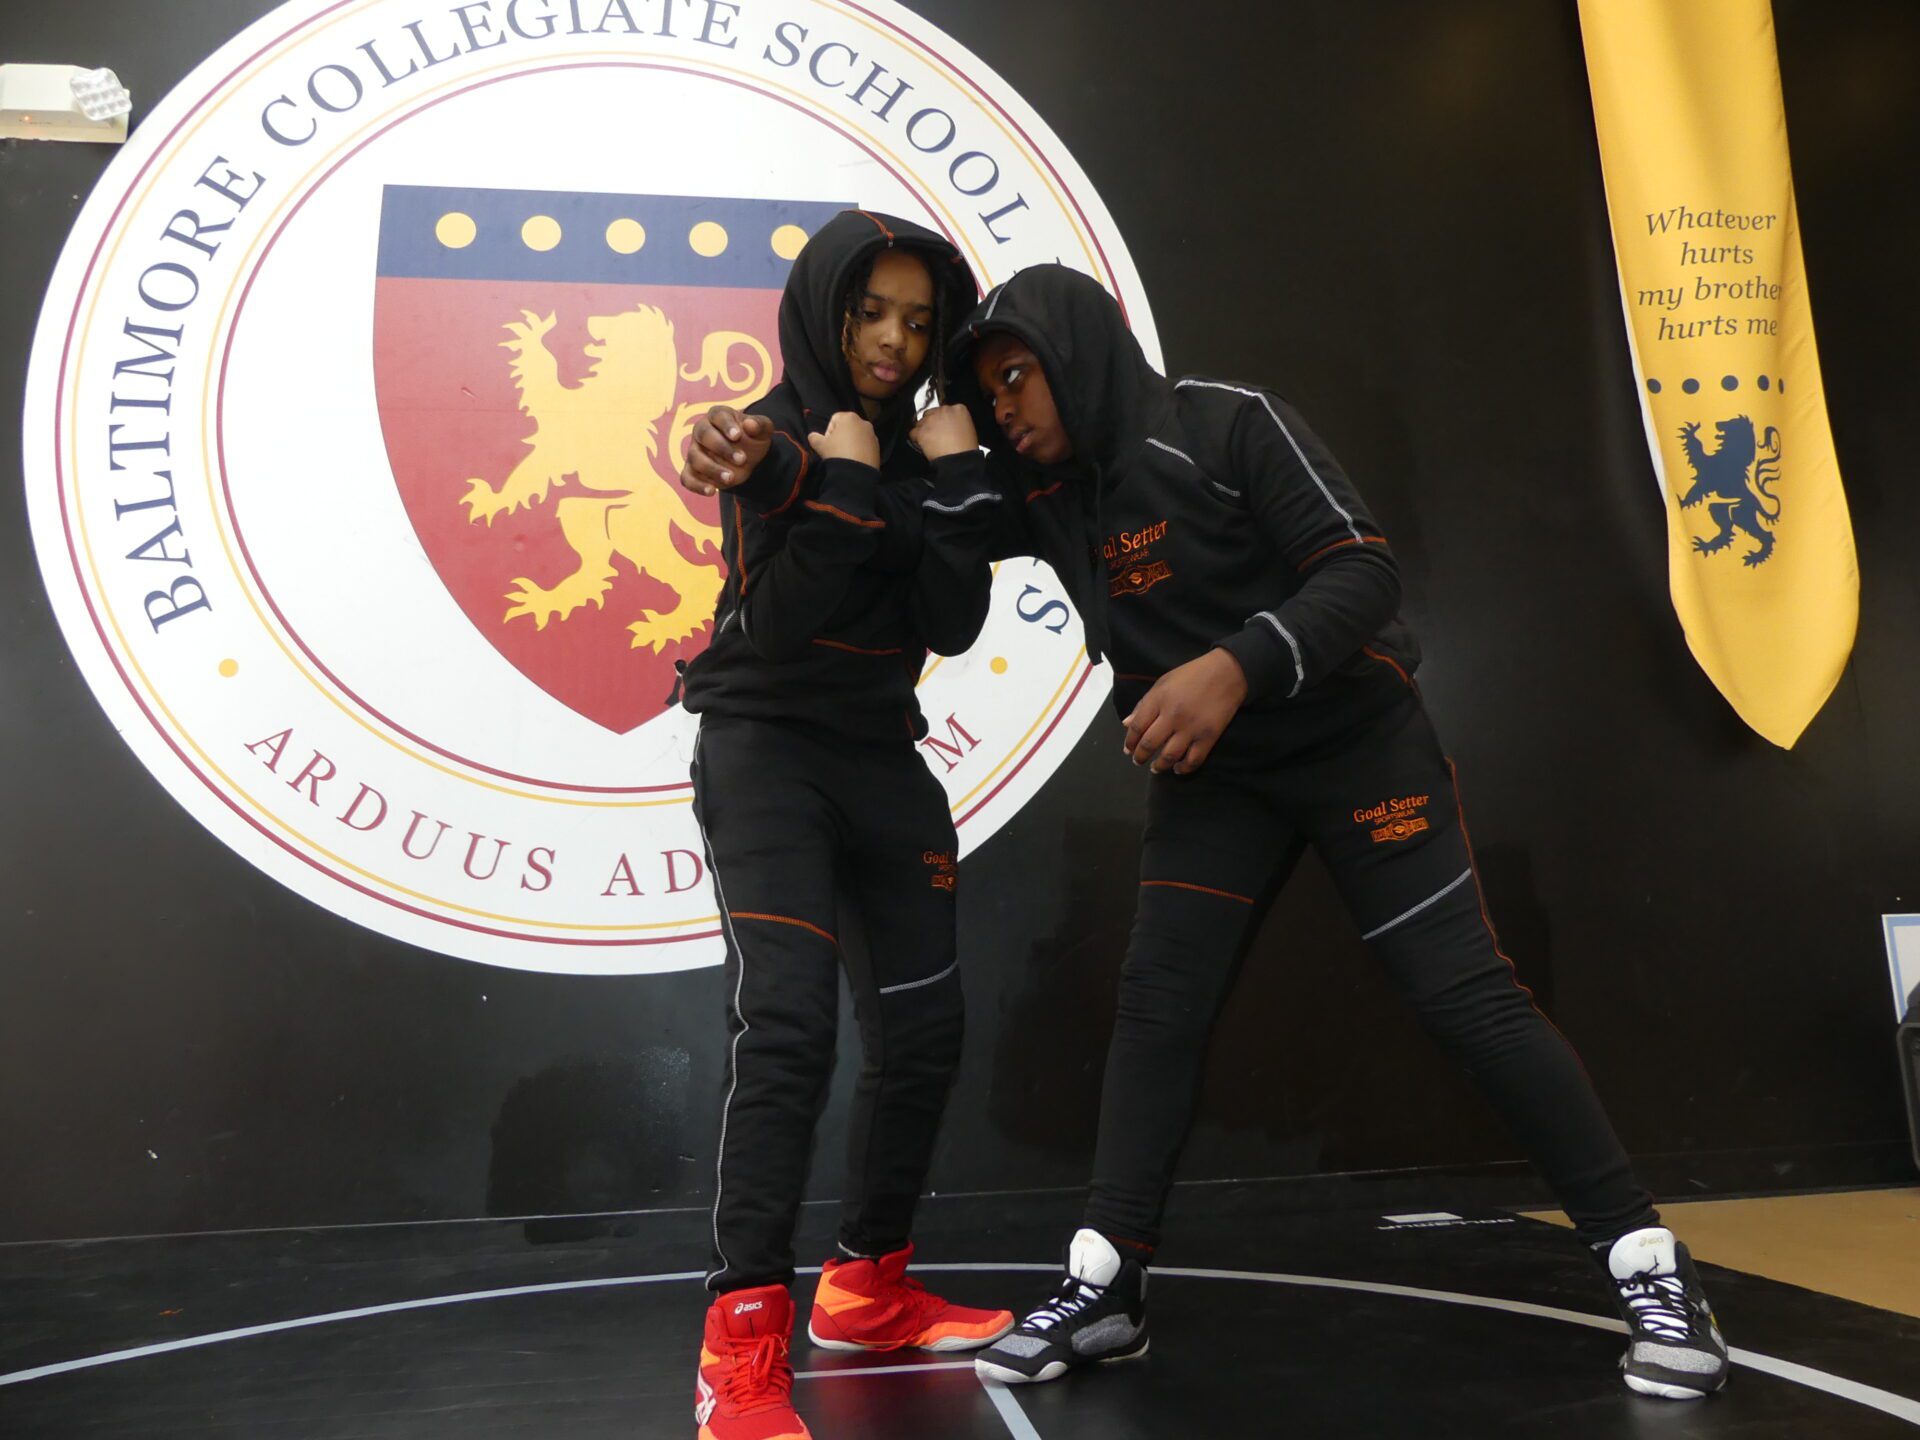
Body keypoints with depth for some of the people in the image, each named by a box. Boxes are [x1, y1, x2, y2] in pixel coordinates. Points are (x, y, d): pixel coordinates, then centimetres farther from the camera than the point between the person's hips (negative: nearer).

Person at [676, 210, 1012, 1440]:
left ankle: (869, 1291, 22)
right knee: (788, 1025, -20)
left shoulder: (930, 446, 9)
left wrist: (954, 485, -10)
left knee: (924, 1031, 5)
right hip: (767, 750, -6)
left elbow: (952, 626, -3)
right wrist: (844, 485, -19)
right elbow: (776, 623, -16)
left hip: (883, 761, 6)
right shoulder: (774, 432, -5)